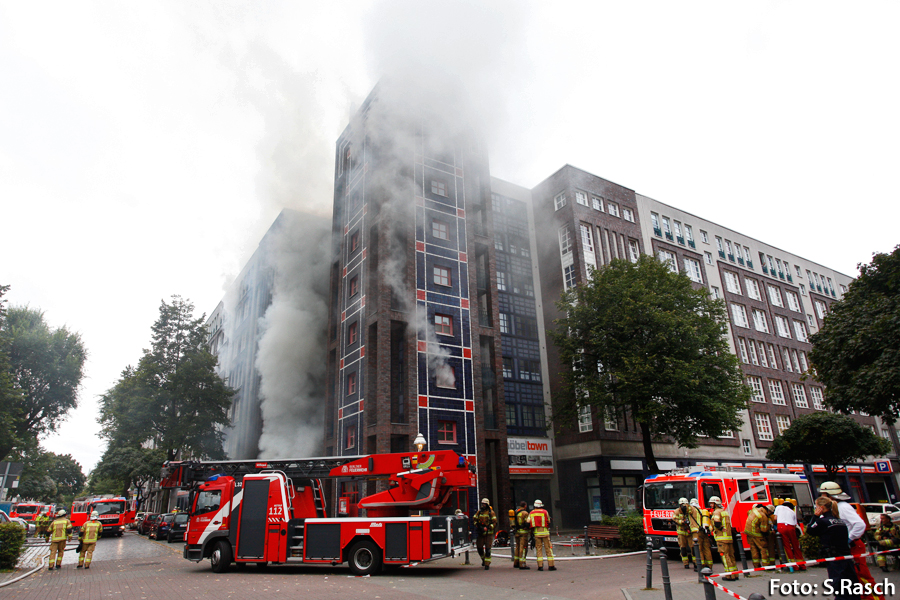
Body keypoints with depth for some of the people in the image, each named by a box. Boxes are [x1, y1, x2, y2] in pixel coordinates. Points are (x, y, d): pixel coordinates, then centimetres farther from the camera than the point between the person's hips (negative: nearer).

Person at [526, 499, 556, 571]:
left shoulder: (531, 513, 6)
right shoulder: (545, 512, 0)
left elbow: (528, 523, -2)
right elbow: (549, 522, 7)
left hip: (536, 533, 2)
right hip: (545, 532, -2)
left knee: (539, 549, 6)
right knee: (548, 548, 4)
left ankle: (540, 566, 1)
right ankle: (551, 565, 3)